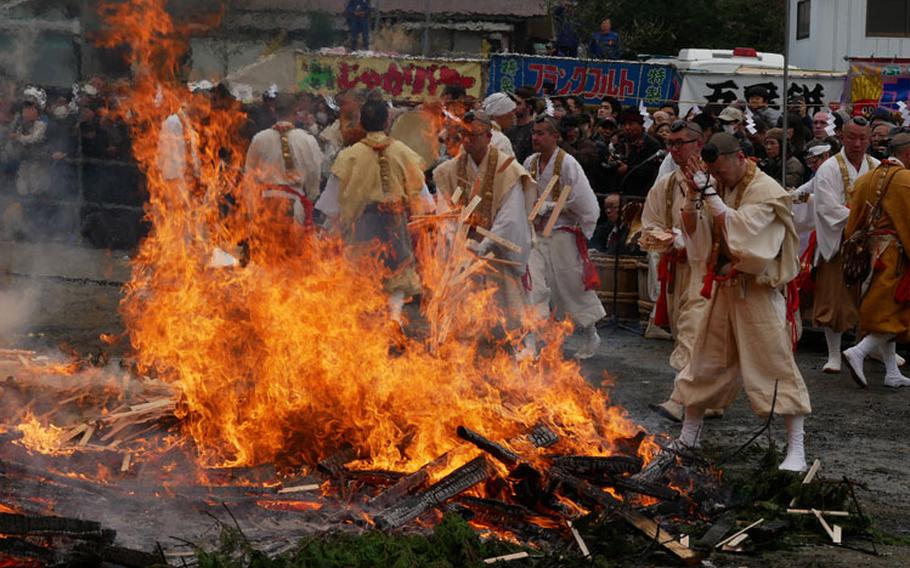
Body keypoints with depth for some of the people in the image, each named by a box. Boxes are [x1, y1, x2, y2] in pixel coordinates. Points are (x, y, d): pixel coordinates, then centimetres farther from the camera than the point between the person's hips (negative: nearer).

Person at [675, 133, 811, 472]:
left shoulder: (766, 191, -14)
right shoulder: (717, 187, 6)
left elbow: (740, 230, -27)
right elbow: (694, 235, 5)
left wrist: (709, 194, -25)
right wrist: (692, 196, -10)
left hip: (757, 290, -7)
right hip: (723, 287, 7)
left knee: (775, 364, -8)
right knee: (706, 362, 14)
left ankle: (796, 450, -4)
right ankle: (688, 437, 29)